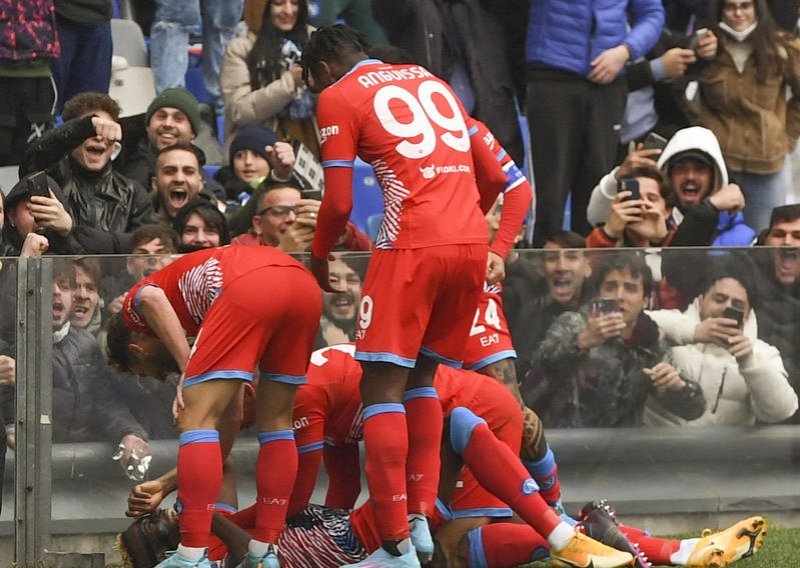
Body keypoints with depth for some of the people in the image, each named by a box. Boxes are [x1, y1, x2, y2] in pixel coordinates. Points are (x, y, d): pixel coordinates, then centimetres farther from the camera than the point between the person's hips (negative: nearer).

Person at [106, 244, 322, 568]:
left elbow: (152, 298, -1)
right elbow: (232, 415, 40)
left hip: (249, 287, -7)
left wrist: (187, 370, 0)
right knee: (276, 423, 20)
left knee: (197, 419, 1)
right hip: (304, 285, 7)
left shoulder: (135, 305, 27)